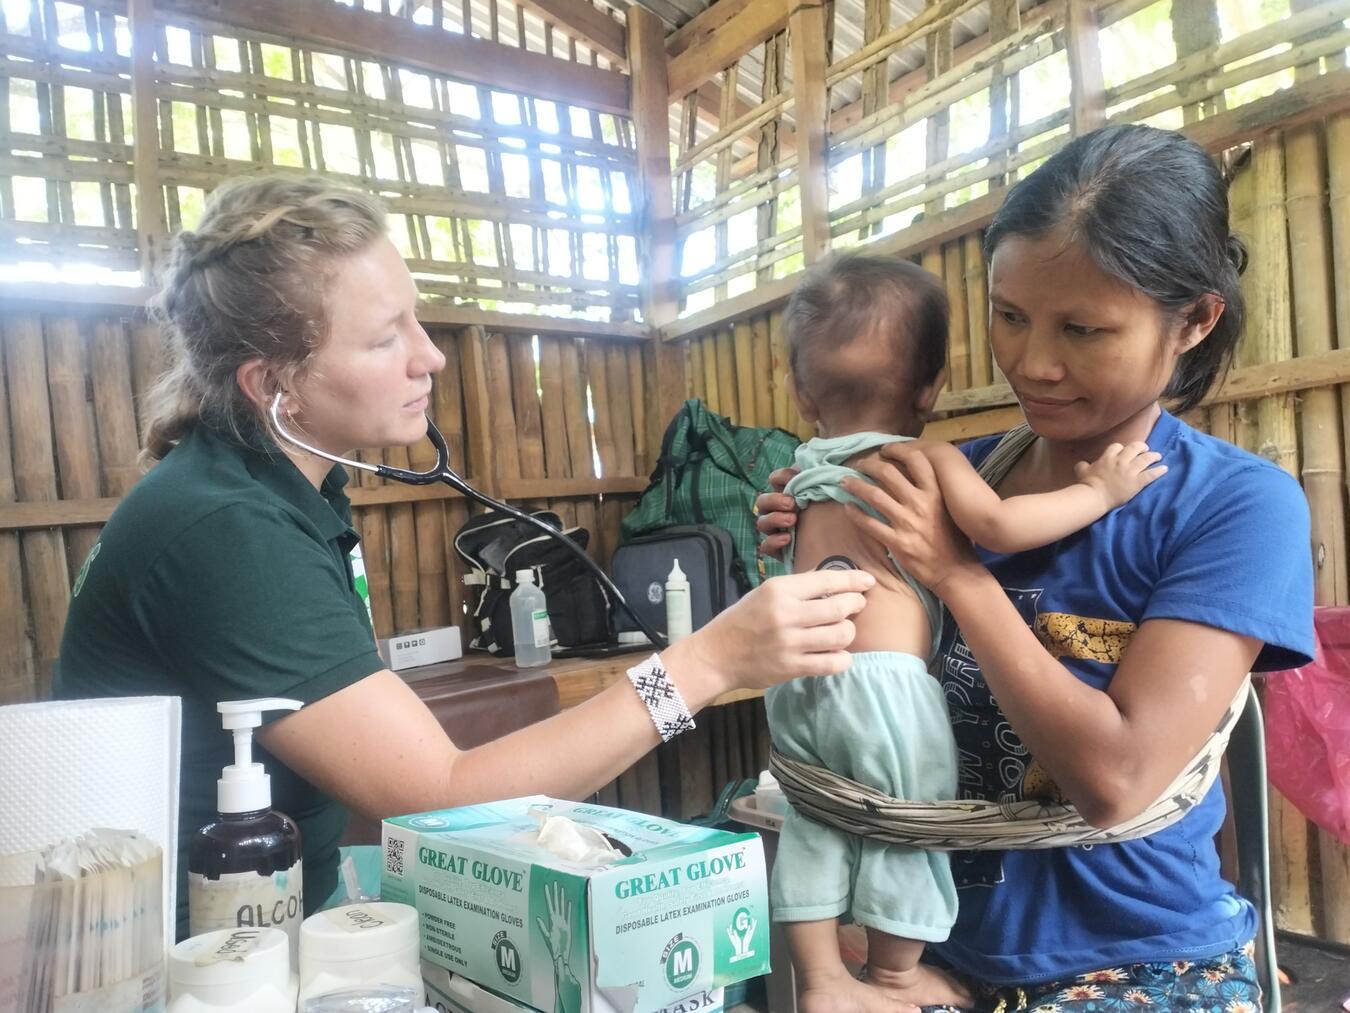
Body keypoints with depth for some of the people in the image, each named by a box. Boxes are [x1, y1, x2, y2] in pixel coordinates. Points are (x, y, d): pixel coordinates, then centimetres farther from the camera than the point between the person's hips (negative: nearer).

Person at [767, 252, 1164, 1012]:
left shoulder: (807, 476, 14)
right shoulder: (929, 460, -4)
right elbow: (1000, 527, -18)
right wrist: (1100, 491, -5)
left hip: (798, 680, 6)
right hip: (883, 683, -6)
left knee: (813, 829, 16)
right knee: (905, 832, 13)